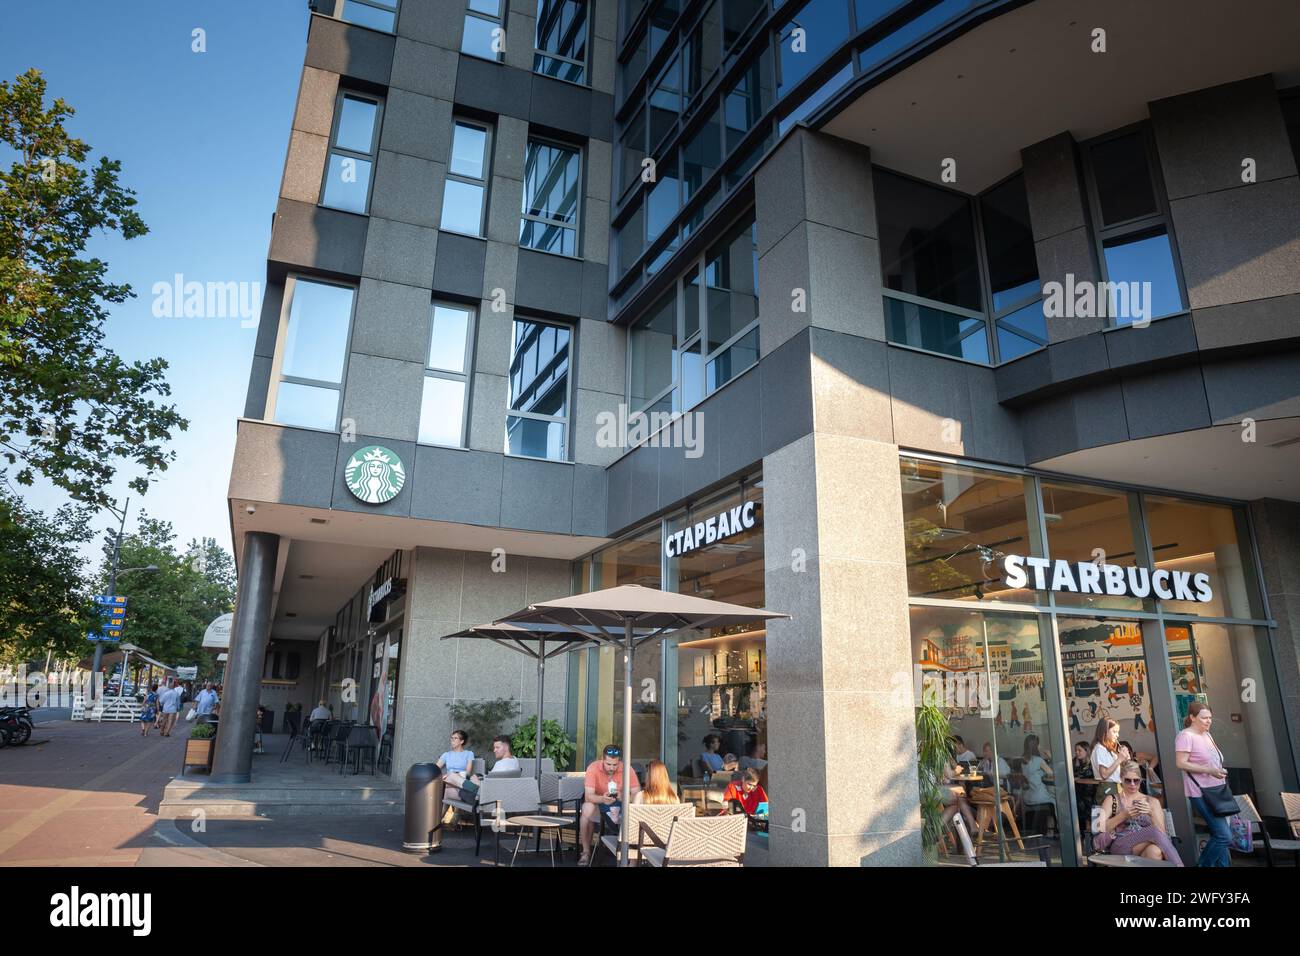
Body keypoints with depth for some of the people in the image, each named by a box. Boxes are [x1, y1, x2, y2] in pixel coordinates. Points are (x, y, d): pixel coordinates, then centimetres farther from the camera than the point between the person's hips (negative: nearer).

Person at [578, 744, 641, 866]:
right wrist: (602, 799, -52)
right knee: (587, 809, -35)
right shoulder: (593, 768, -25)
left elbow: (637, 794, -23)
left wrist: (624, 797, -46)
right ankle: (586, 852, -17)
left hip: (620, 802, 1)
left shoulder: (627, 769, -20)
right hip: (597, 800, -1)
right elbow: (588, 795, -30)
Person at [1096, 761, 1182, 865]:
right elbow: (1101, 828, 2)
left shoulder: (1152, 801, 21)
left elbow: (1162, 832, 8)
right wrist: (1124, 815, -11)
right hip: (1120, 847, -1)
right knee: (1154, 832, -32)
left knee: (1155, 851, -40)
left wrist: (1151, 813, -11)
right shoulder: (1112, 800, 16)